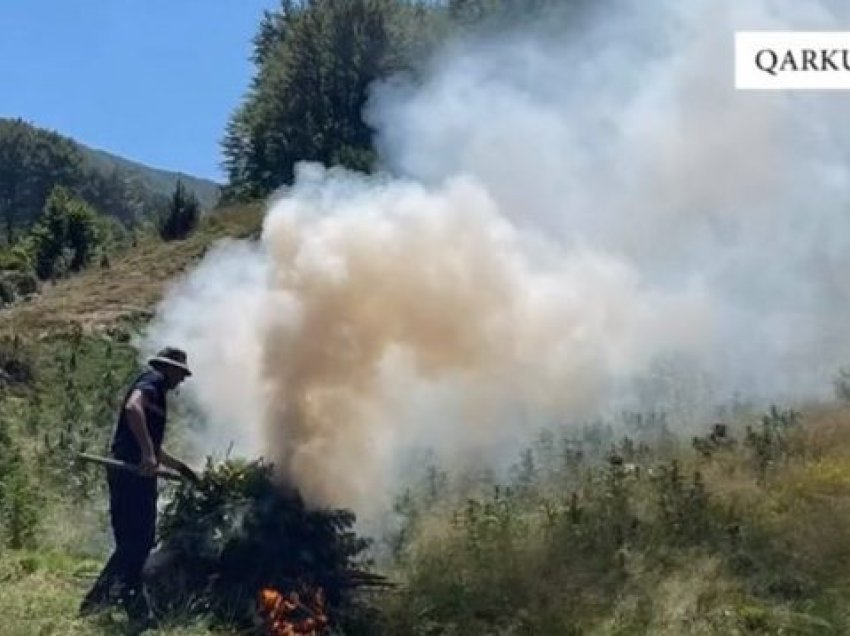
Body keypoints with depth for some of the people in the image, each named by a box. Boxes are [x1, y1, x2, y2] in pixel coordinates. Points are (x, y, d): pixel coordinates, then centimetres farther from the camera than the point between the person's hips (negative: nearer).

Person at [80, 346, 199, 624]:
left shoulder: (156, 391, 27)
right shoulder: (153, 380, -2)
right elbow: (132, 407, -25)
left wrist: (181, 467, 41)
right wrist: (147, 453, -29)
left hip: (136, 472, 10)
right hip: (132, 472, -10)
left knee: (138, 540, 10)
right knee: (136, 540, -12)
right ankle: (100, 598, -13)